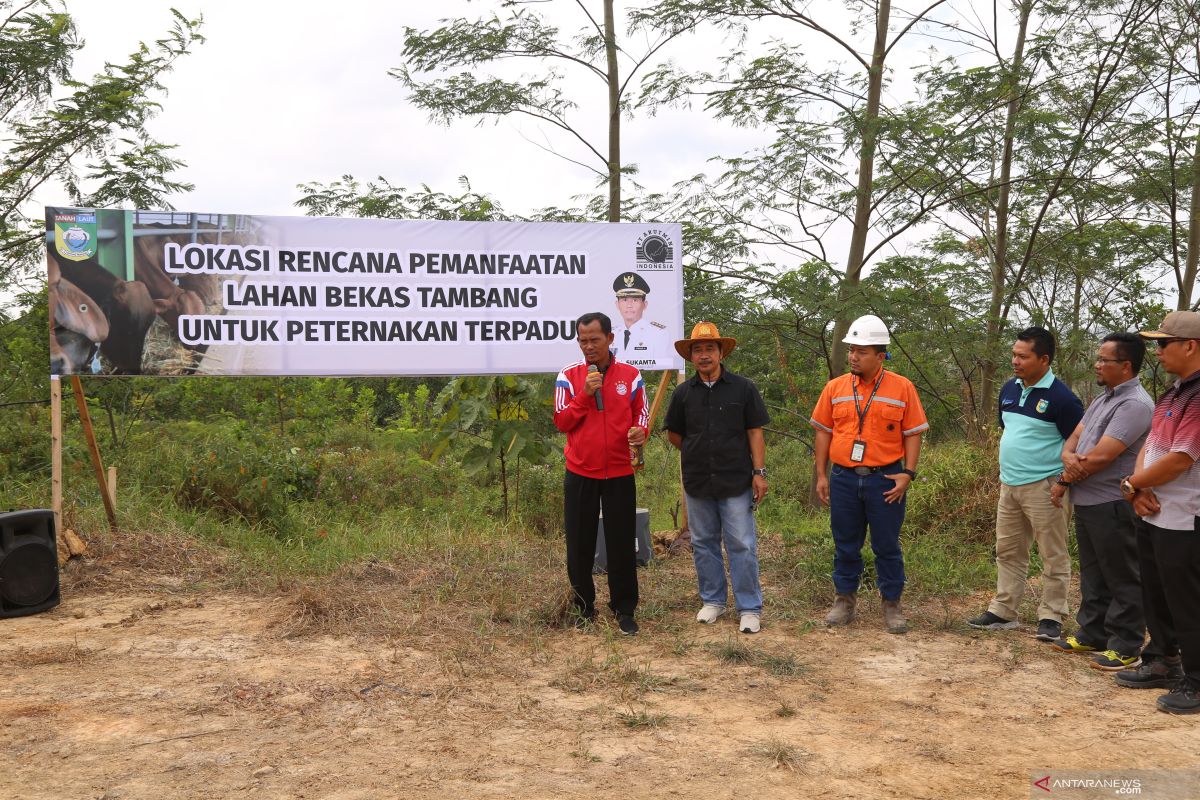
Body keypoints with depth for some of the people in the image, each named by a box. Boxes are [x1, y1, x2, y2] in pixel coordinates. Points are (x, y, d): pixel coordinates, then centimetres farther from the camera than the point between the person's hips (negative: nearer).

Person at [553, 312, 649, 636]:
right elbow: (561, 421, -3)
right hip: (580, 474, 0)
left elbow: (640, 415, 6)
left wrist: (639, 432, -17)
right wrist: (585, 394, -17)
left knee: (622, 544, 4)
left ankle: (624, 609, 17)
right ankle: (584, 606, 23)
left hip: (620, 474, 0)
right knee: (579, 545, 8)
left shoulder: (631, 375, 2)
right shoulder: (568, 376, 0)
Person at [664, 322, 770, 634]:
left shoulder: (743, 388, -2)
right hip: (697, 483, 3)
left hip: (736, 482, -3)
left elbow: (755, 432, -1)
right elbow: (673, 433, 15)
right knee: (704, 544, 12)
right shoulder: (683, 392, 4)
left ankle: (750, 608, 6)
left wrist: (759, 471, -7)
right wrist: (697, 454, 10)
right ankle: (712, 600, 26)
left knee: (742, 545, -2)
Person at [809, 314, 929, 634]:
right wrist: (821, 475, 4)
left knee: (887, 545, 6)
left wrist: (908, 473, -10)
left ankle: (892, 604, 19)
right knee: (845, 545, 11)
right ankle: (845, 600, 24)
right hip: (843, 478, 2)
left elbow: (912, 434, -1)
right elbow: (823, 433, 8)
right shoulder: (835, 388, 4)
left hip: (885, 479, -2)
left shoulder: (902, 388, -2)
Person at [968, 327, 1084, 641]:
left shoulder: (1060, 397, -14)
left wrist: (1064, 482, -17)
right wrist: (1007, 467, 13)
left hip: (1043, 487, -7)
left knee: (1053, 556, 2)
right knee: (1008, 552, 14)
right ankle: (1003, 611, 22)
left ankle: (1051, 617, 11)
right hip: (1009, 484, 8)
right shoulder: (1009, 389, 8)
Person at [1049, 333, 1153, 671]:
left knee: (1121, 579, 1)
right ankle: (1092, 634, 29)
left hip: (1113, 506, -9)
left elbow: (1101, 457, -23)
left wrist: (1064, 481, -9)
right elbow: (1074, 438, 13)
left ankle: (1126, 647, 10)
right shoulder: (1103, 400, 14)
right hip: (1087, 502, 9)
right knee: (1093, 575, 18)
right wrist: (1068, 457, -12)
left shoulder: (1134, 405, -18)